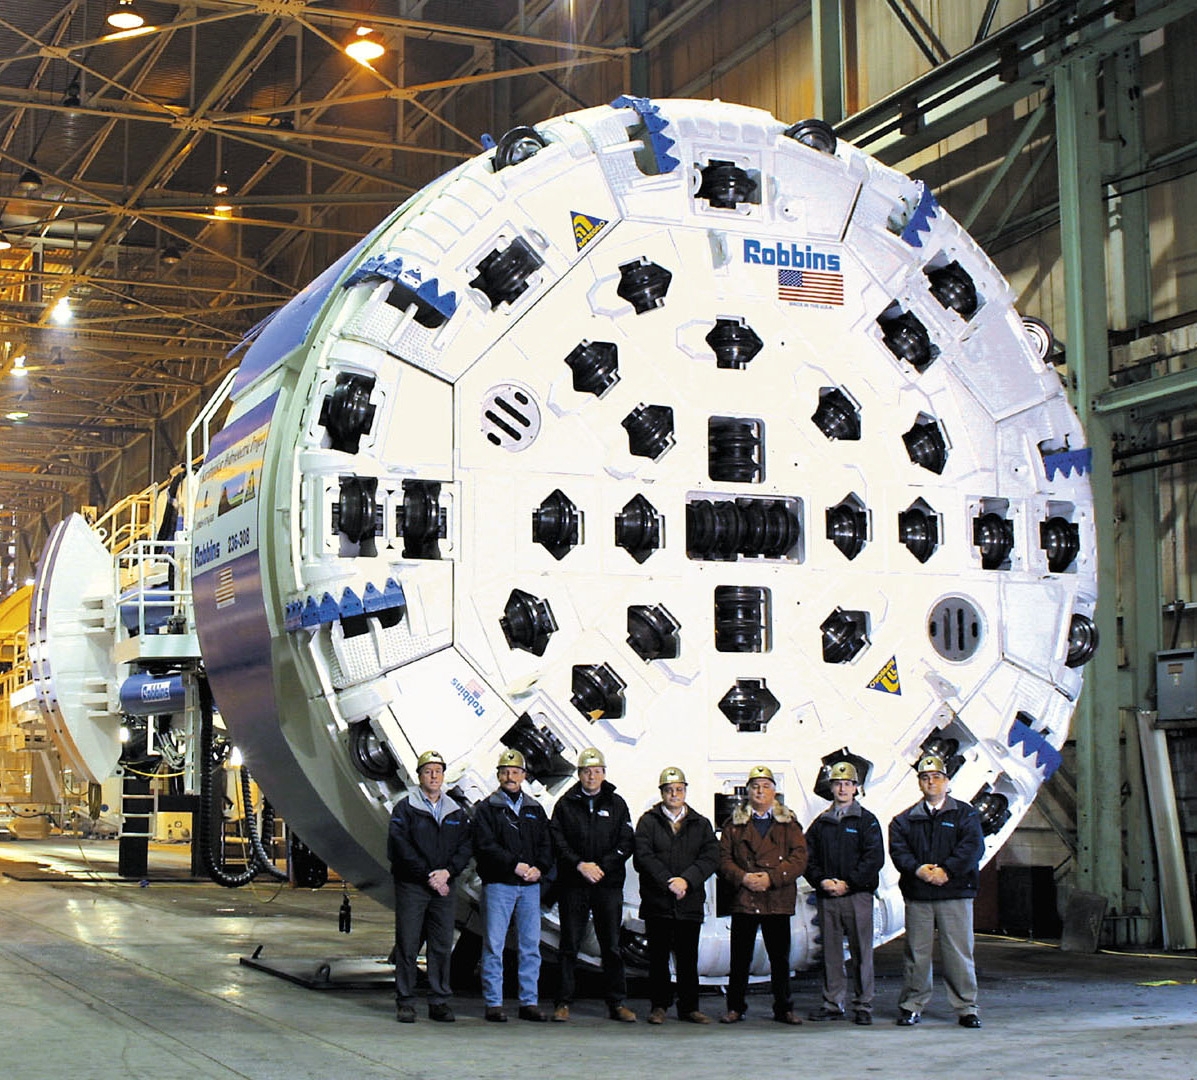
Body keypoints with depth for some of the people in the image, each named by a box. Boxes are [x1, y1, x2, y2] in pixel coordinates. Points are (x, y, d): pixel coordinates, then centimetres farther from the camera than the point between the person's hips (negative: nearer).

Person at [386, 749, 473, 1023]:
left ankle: (439, 1002, 10)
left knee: (442, 946, 4)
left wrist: (447, 872, -9)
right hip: (411, 887, -3)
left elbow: (465, 847, 9)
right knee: (407, 945, -2)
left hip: (444, 887, 4)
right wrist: (428, 875, -12)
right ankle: (405, 1003, 4)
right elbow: (399, 847, -8)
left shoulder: (456, 812, 14)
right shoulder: (405, 808, 1)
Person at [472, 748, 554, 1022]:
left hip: (530, 886, 4)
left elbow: (546, 845, 13)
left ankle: (529, 1002, 11)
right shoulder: (487, 808, 3)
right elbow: (485, 845, -9)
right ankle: (493, 1004, 3)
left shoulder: (535, 809, 16)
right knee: (494, 945, -3)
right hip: (498, 885, -4)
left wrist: (539, 868, -7)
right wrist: (515, 865, -17)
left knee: (530, 945, 5)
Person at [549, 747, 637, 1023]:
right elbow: (557, 842, -1)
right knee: (569, 945, 3)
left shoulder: (617, 804, 9)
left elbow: (626, 843, 4)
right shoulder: (565, 804, 6)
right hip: (572, 885, -1)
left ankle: (617, 1003, 10)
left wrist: (602, 866, -10)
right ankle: (564, 1002, 8)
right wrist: (580, 865, -14)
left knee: (611, 945, 4)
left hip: (608, 884, 1)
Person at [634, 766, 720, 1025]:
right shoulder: (648, 822, 5)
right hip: (657, 903, -2)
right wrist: (668, 882, -17)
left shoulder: (701, 824, 12)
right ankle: (659, 1005, 12)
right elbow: (643, 857, -6)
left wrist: (686, 880, -14)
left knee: (688, 958, 6)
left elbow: (711, 858, 1)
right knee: (658, 957, 3)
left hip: (690, 902, 2)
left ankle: (689, 1007, 14)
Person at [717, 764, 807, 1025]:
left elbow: (799, 859, -1)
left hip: (778, 901, 0)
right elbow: (723, 859, 5)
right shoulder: (734, 823, 11)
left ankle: (783, 1008, 14)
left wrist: (771, 878, -13)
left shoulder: (789, 823, 9)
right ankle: (735, 1007, 13)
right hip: (743, 901, 0)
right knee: (740, 958, 3)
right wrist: (743, 878, -13)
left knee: (780, 958, 4)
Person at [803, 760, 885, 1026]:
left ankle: (863, 1006, 2)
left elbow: (875, 858, -4)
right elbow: (809, 857, 12)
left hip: (857, 895, -3)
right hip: (827, 896, 4)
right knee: (831, 952, 6)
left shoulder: (866, 821, 4)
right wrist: (822, 881, -6)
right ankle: (833, 1003, 13)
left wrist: (848, 883, -11)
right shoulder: (820, 823, 15)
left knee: (861, 952, -3)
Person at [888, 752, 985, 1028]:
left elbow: (972, 848, -5)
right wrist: (917, 869, -17)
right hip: (917, 895, 2)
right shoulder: (905, 819, 14)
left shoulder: (965, 814, 8)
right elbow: (898, 849, 2)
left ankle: (966, 1008, 6)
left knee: (959, 952, -1)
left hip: (955, 894, -2)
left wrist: (946, 871, -16)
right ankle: (912, 1006, 13)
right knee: (916, 953, 5)